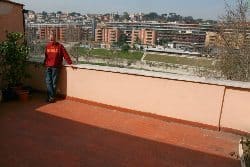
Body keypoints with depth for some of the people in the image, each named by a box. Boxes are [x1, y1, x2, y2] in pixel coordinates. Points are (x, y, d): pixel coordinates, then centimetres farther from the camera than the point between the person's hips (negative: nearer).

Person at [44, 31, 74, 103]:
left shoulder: (60, 46, -3)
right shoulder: (47, 46, 11)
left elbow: (65, 55, -5)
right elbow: (46, 56, 19)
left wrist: (70, 63, -9)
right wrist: (44, 63, 21)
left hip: (55, 67, -4)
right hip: (48, 67, 4)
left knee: (54, 82, 2)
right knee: (48, 82, -2)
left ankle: (52, 97, 12)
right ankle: (51, 97, 3)